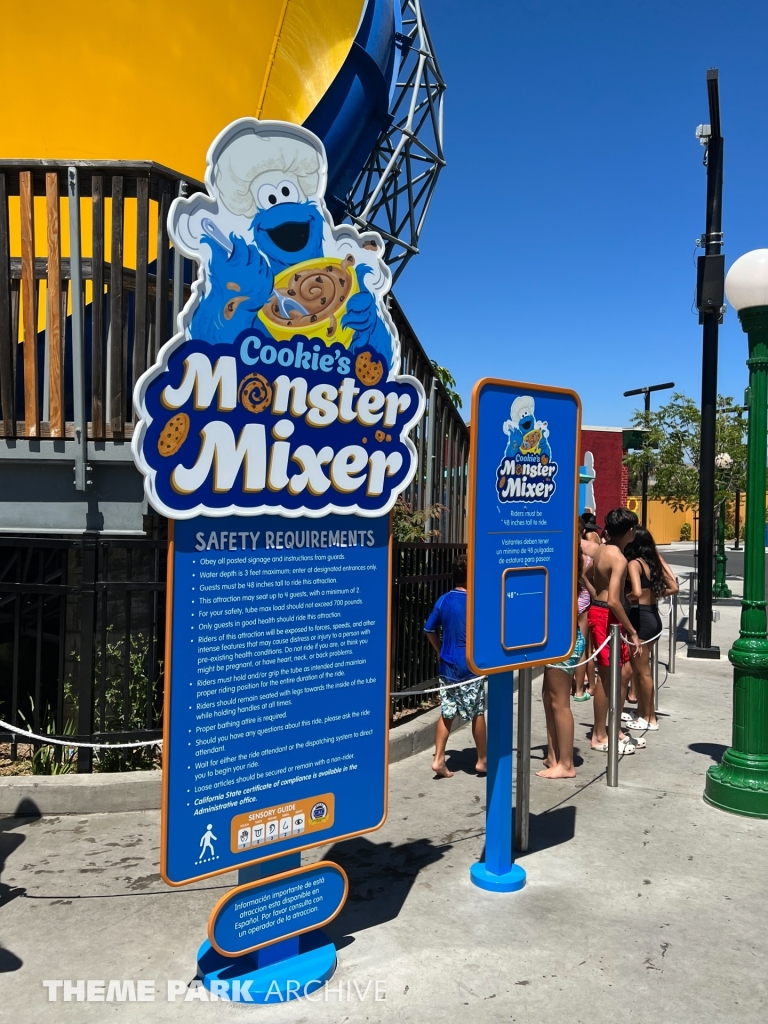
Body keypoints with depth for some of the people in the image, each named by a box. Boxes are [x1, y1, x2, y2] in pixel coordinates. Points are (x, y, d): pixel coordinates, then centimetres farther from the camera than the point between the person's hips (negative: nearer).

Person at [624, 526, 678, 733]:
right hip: (654, 617, 8)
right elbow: (673, 588, 7)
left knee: (642, 671, 3)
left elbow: (637, 592, -28)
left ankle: (649, 719, 13)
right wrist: (655, 595, 8)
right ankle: (642, 713, 26)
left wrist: (625, 597, -9)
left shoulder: (633, 563, -14)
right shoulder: (655, 561, 8)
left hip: (640, 618, -8)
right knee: (638, 669, 18)